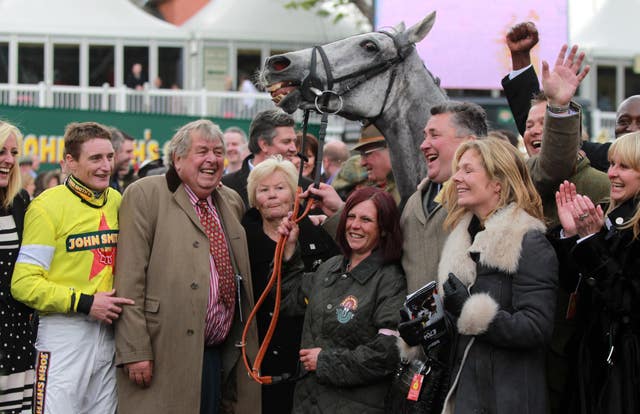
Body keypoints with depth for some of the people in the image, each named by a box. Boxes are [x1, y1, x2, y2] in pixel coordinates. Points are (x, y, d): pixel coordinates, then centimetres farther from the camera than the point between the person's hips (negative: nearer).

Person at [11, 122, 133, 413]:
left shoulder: (117, 202, 10)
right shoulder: (48, 206, -10)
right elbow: (24, 284, -13)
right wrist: (84, 303, -17)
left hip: (108, 332, 6)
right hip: (64, 333, -6)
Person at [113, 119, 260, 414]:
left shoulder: (233, 202, 16)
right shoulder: (145, 195, -4)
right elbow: (129, 278, -10)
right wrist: (135, 352, -15)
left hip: (219, 354, 6)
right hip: (165, 354, -6)